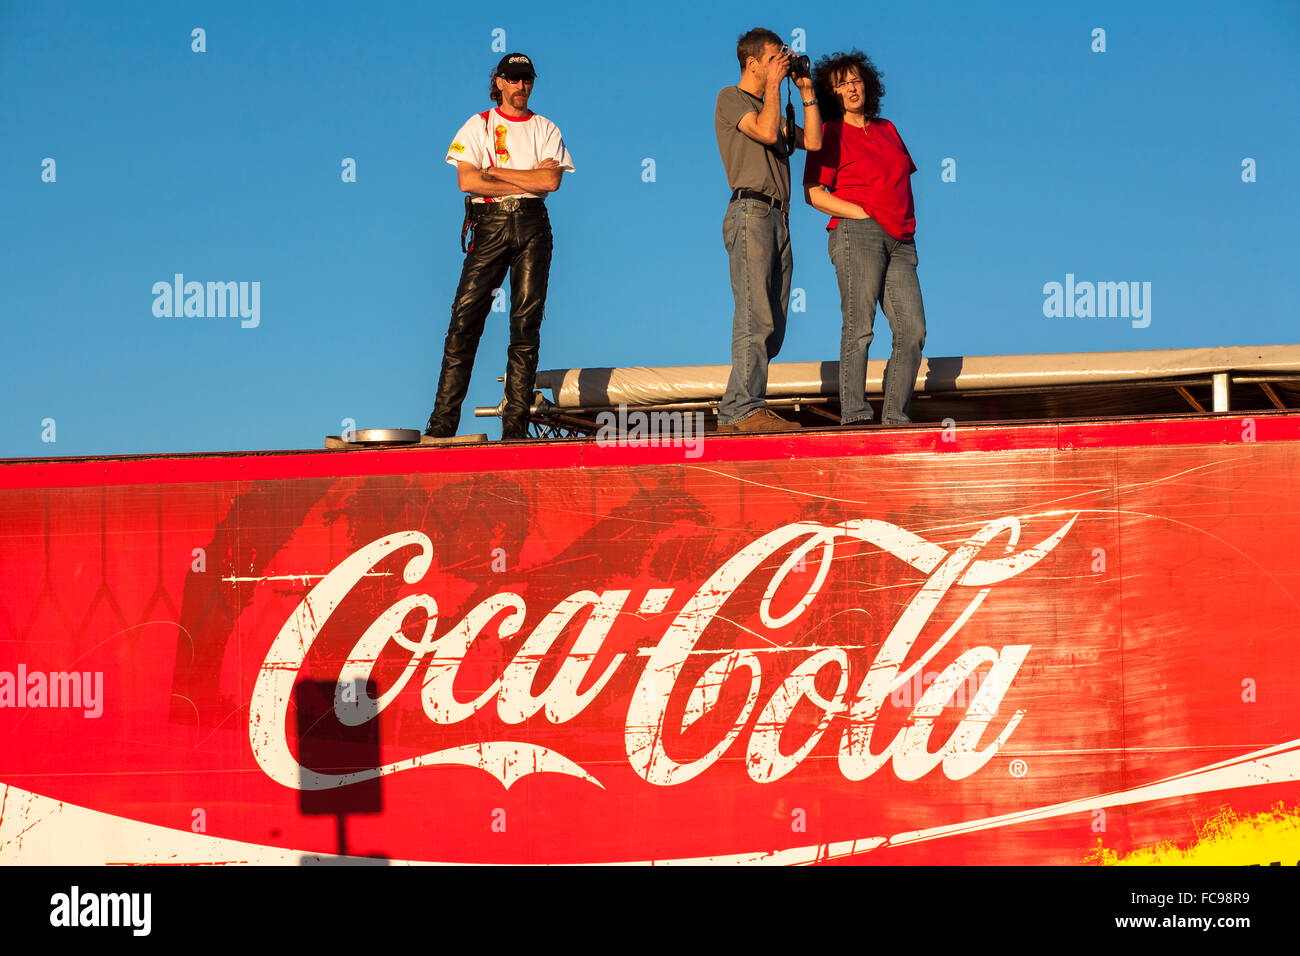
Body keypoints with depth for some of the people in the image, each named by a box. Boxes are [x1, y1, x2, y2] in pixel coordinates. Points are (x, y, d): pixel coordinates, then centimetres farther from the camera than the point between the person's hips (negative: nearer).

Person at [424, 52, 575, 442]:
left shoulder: (545, 130, 14)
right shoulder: (478, 126, 10)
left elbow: (551, 180, -4)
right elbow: (467, 180, -5)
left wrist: (495, 171, -5)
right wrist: (526, 183, -6)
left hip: (532, 224, 1)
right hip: (489, 223, -1)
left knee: (526, 322, -4)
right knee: (465, 318, -10)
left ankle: (516, 424, -4)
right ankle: (443, 422, -10)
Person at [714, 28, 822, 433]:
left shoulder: (771, 107, 26)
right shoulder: (731, 99, 2)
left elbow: (812, 141, 15)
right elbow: (765, 132, -15)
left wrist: (806, 91, 14)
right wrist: (774, 83, -5)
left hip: (777, 218, 9)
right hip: (751, 213, -9)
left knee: (772, 325, 4)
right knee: (755, 319, -15)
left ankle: (736, 409, 5)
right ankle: (744, 410, -17)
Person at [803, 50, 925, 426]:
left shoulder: (887, 129, 23)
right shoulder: (830, 134, 4)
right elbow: (814, 194, -4)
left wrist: (905, 221, 14)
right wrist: (865, 214, -9)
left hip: (899, 240, 6)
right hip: (857, 234, -6)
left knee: (912, 329, -4)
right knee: (859, 326, -14)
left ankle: (895, 414, 0)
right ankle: (854, 414, -16)